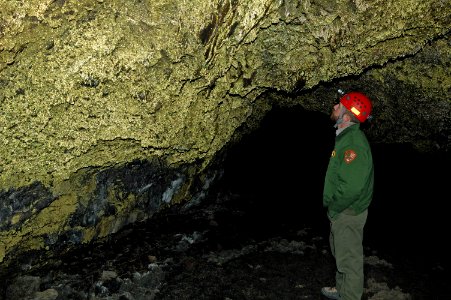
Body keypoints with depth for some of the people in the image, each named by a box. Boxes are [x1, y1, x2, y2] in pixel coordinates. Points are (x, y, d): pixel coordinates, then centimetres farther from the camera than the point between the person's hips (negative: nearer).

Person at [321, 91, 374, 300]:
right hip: (341, 211, 10)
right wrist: (332, 206, 15)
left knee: (349, 259, 7)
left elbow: (352, 186, -34)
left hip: (348, 214, -10)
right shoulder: (345, 136, 5)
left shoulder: (353, 142, -27)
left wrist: (333, 209, -19)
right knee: (340, 253, 25)